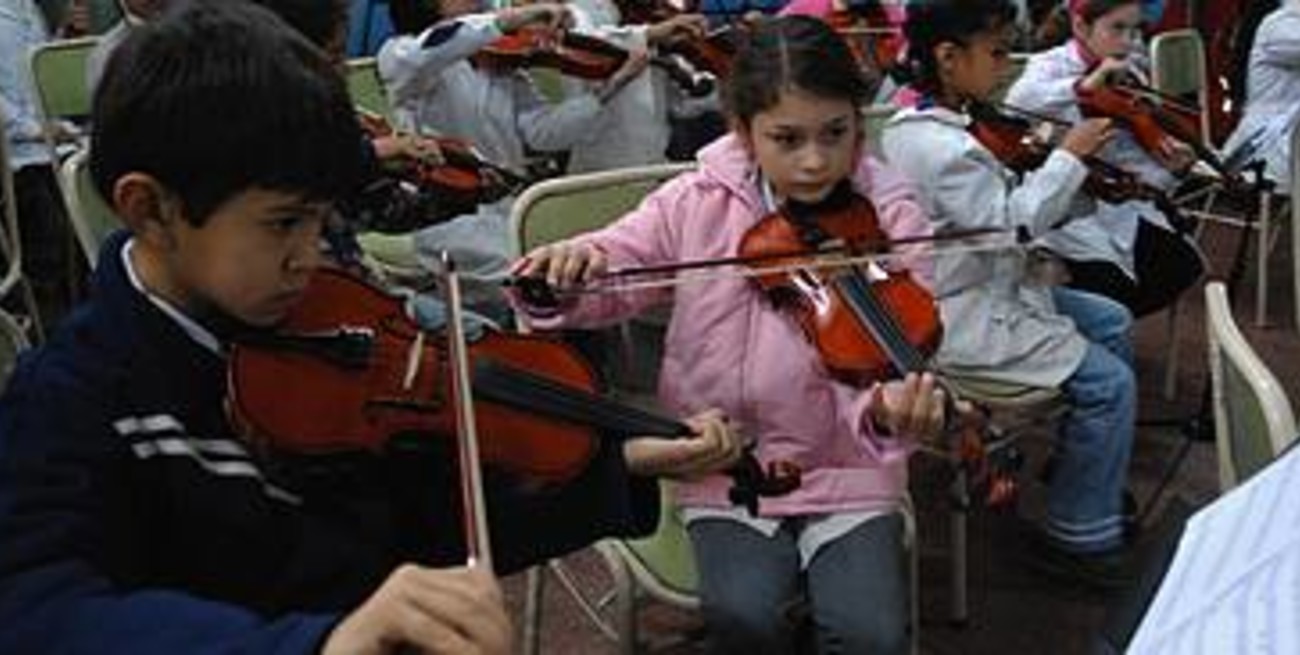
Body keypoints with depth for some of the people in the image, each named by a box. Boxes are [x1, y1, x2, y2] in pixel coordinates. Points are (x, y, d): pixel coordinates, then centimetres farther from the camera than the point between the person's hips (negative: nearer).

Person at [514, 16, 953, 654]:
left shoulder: (889, 218, -6)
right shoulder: (697, 205, -3)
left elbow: (891, 364, -13)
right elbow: (605, 282, 1)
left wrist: (892, 411, -37)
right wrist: (563, 269, -23)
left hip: (848, 478, 0)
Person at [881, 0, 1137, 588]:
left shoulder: (912, 125, 6)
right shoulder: (945, 149, -26)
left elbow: (996, 205, 14)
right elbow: (1011, 222, -25)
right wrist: (1068, 157, -17)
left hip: (973, 290, 11)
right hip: (962, 322, -11)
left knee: (1112, 323, 18)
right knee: (1109, 383, -11)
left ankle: (1079, 466, 32)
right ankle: (1079, 535, 3)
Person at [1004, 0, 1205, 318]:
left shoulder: (1128, 78, 5)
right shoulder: (1050, 66, -10)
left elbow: (1133, 156, 2)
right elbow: (1017, 102, -34)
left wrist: (1171, 166, -19)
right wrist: (1085, 85, -42)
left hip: (1116, 201, 6)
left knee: (1181, 265, -7)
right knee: (1112, 285, -22)